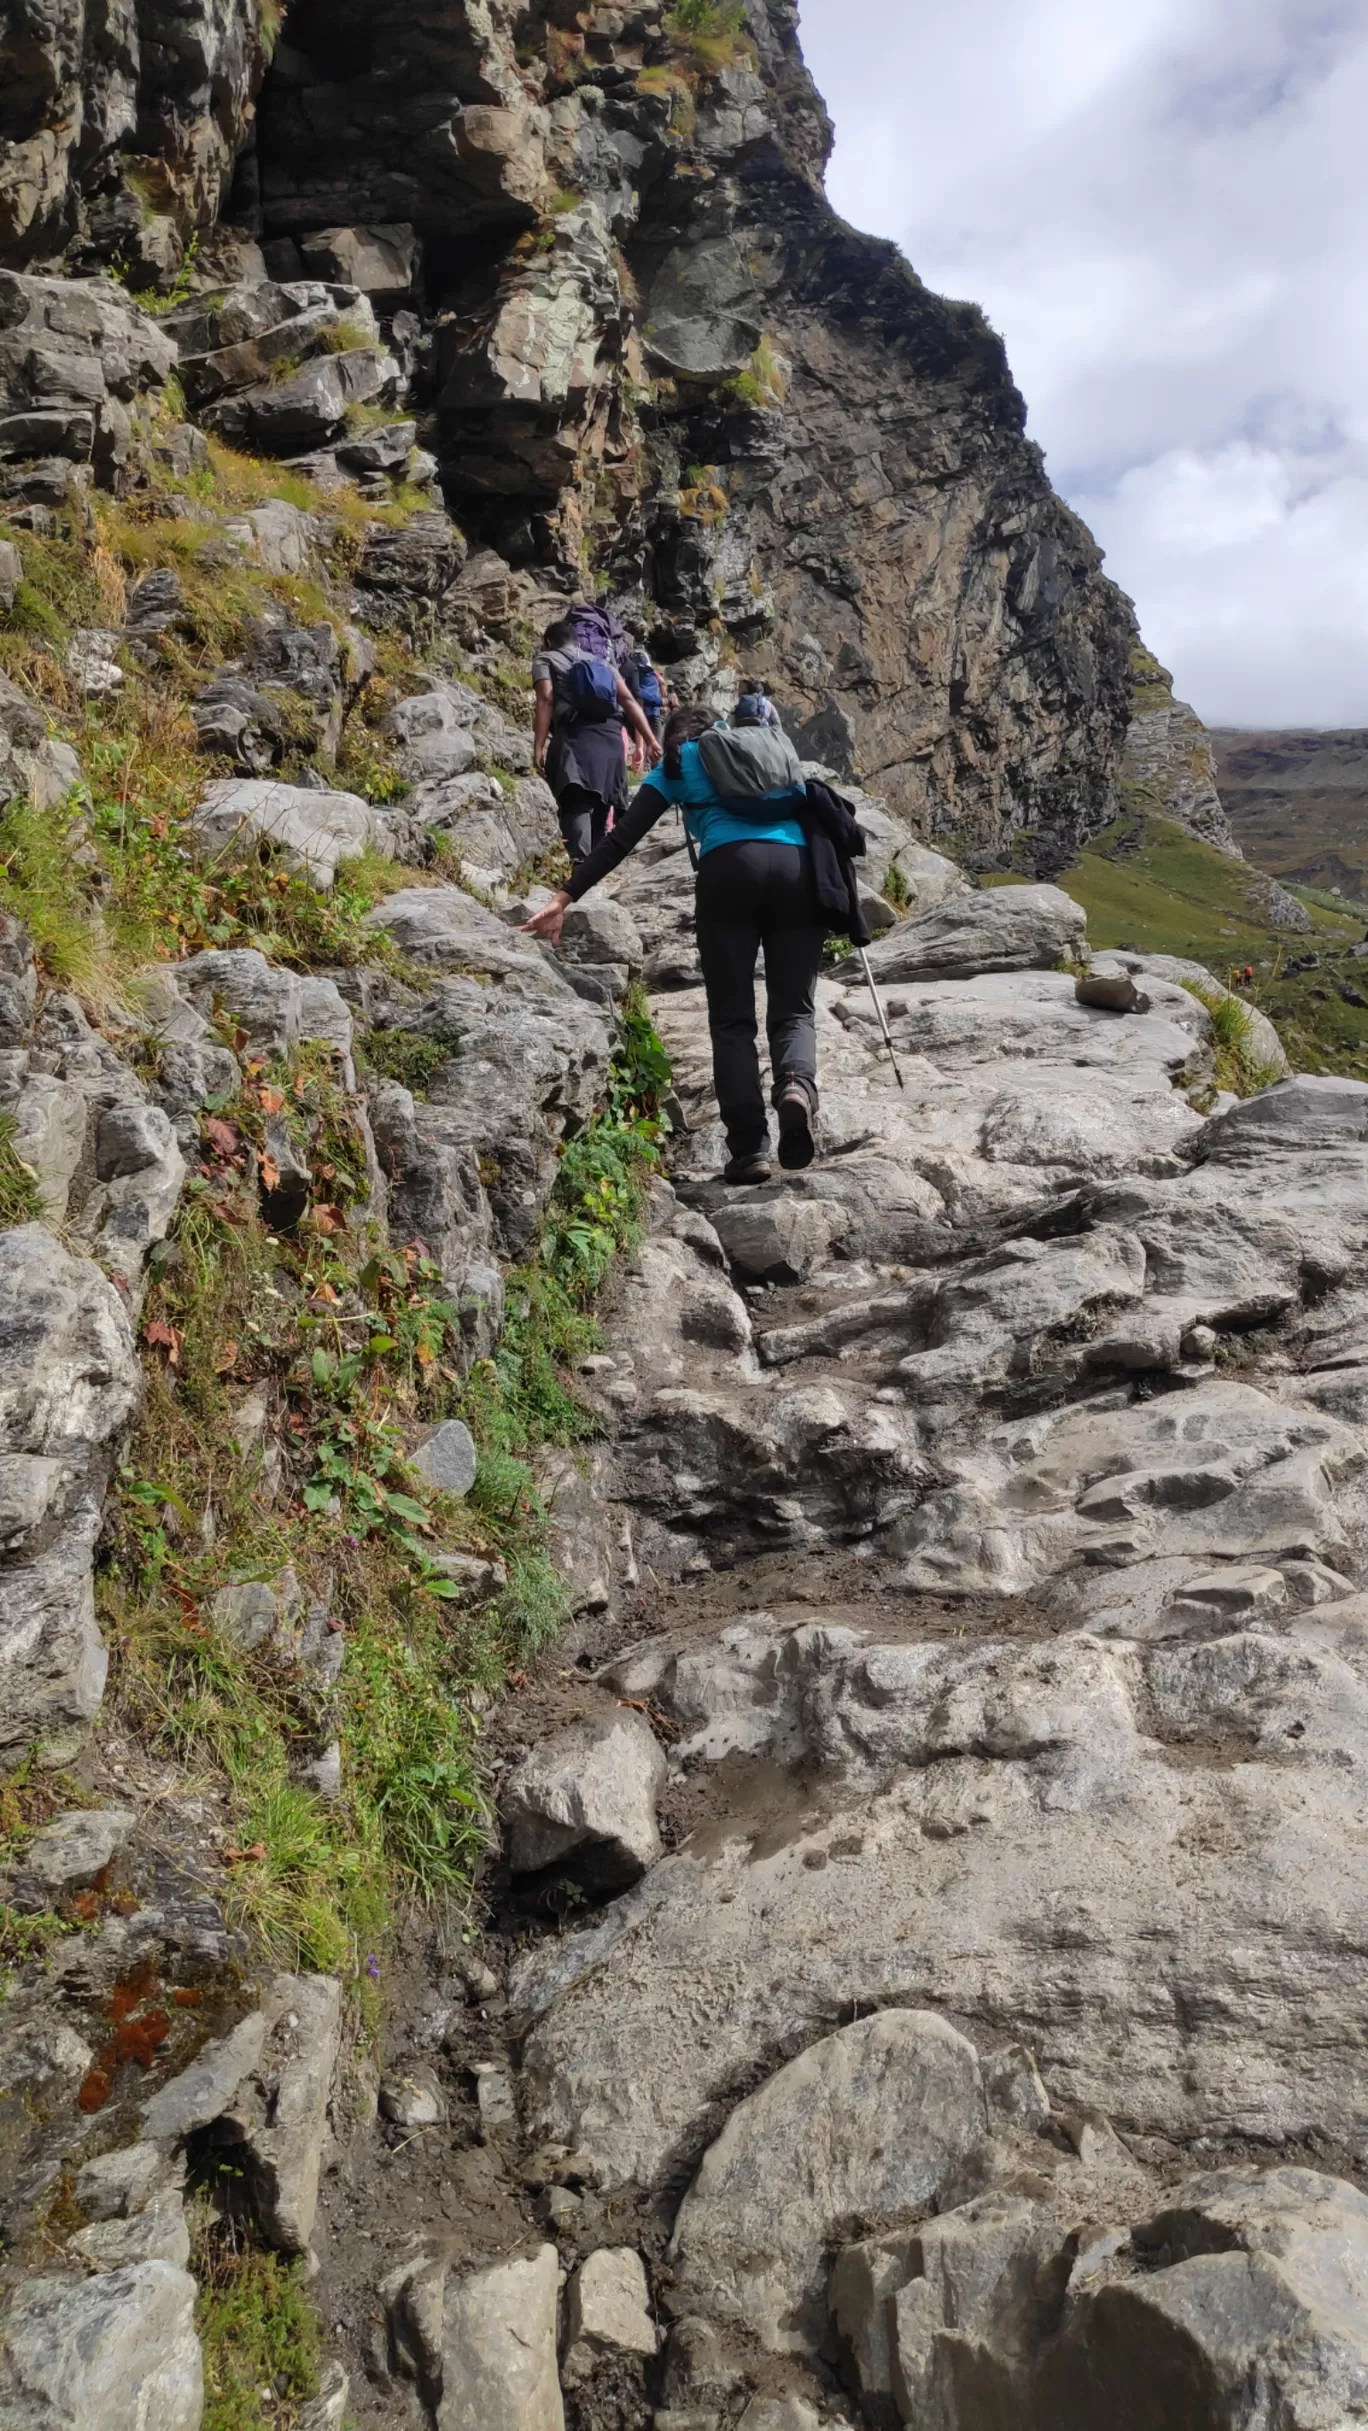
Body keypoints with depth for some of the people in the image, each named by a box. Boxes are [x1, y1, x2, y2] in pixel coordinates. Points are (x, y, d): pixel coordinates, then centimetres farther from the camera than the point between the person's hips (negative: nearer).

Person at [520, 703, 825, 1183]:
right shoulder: (776, 748, 33)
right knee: (794, 1010, 6)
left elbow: (621, 840, 14)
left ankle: (749, 1147, -9)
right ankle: (797, 1086, -27)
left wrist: (565, 897, 11)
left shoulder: (676, 765, 22)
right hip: (797, 867, 2)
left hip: (732, 868, -2)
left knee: (732, 1017, 3)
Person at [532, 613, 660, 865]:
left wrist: (539, 747, -8)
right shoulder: (601, 661, 29)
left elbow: (546, 700, -1)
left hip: (575, 736, -5)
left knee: (575, 805, -19)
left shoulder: (545, 659, 17)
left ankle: (581, 864, -40)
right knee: (600, 807, 14)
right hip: (611, 737, 5)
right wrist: (650, 740, 9)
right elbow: (628, 699, 15)